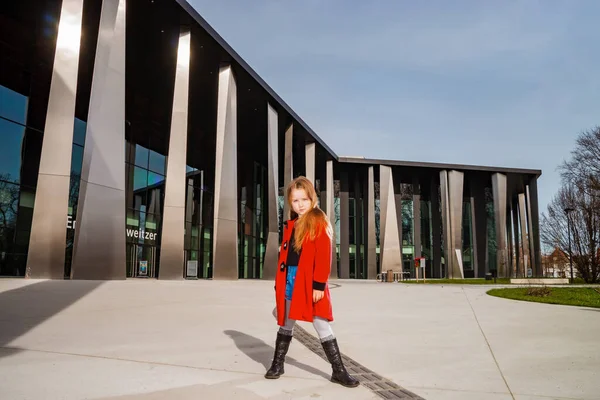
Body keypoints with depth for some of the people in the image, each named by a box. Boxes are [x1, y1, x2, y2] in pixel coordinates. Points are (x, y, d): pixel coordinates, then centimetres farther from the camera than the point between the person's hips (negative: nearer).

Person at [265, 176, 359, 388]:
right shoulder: (290, 225, 12)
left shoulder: (319, 222, -7)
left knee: (322, 326, -1)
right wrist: (280, 283, 13)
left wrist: (319, 284, -18)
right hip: (289, 281, 6)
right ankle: (277, 364, 31)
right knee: (286, 325, 17)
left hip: (310, 284, -5)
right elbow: (284, 255, 15)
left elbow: (323, 256, -14)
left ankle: (338, 370, 11)